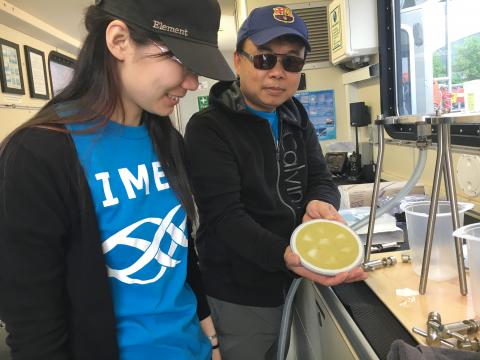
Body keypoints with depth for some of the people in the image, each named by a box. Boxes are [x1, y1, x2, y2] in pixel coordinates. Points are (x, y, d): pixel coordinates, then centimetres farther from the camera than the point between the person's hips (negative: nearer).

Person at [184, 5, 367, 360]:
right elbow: (226, 215, -24)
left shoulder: (297, 117, 5)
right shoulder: (209, 129, -15)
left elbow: (321, 178, 1)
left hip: (294, 283, 6)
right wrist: (283, 255, -40)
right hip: (240, 296, -6)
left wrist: (322, 204, -23)